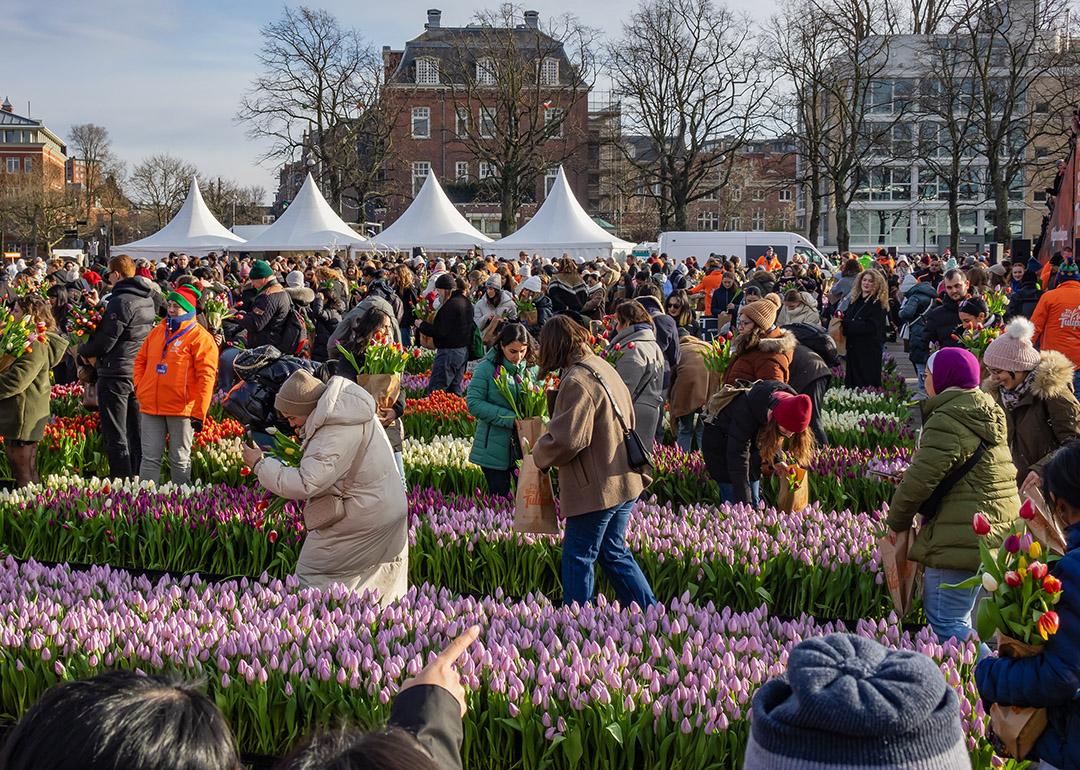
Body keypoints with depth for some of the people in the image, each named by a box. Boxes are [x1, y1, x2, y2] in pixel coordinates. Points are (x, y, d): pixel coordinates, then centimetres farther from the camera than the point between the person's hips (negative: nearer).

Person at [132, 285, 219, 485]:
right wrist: (140, 389, 7)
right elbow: (140, 361, 23)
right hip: (151, 407, 5)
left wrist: (199, 412, -14)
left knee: (180, 460, 5)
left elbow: (207, 376, -10)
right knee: (150, 458, 5)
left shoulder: (200, 337, -5)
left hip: (182, 409, -5)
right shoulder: (157, 332, 13)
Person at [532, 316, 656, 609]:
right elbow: (628, 418, 20)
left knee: (578, 558, 4)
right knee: (614, 553, 19)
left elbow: (567, 439, -24)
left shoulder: (577, 381, -19)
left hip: (596, 488, -9)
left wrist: (539, 456, -5)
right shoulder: (604, 368, 9)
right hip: (623, 482, 9)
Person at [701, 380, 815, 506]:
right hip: (718, 442, -6)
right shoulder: (745, 411, -39)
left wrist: (777, 460, -11)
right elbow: (738, 459, -38)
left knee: (755, 500, 4)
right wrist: (744, 502, -40)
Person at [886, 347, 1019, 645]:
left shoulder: (948, 422, -15)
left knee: (947, 625, -7)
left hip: (961, 539, -10)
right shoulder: (989, 416, 15)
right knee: (964, 620, 20)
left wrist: (897, 521, -3)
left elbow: (920, 479, -18)